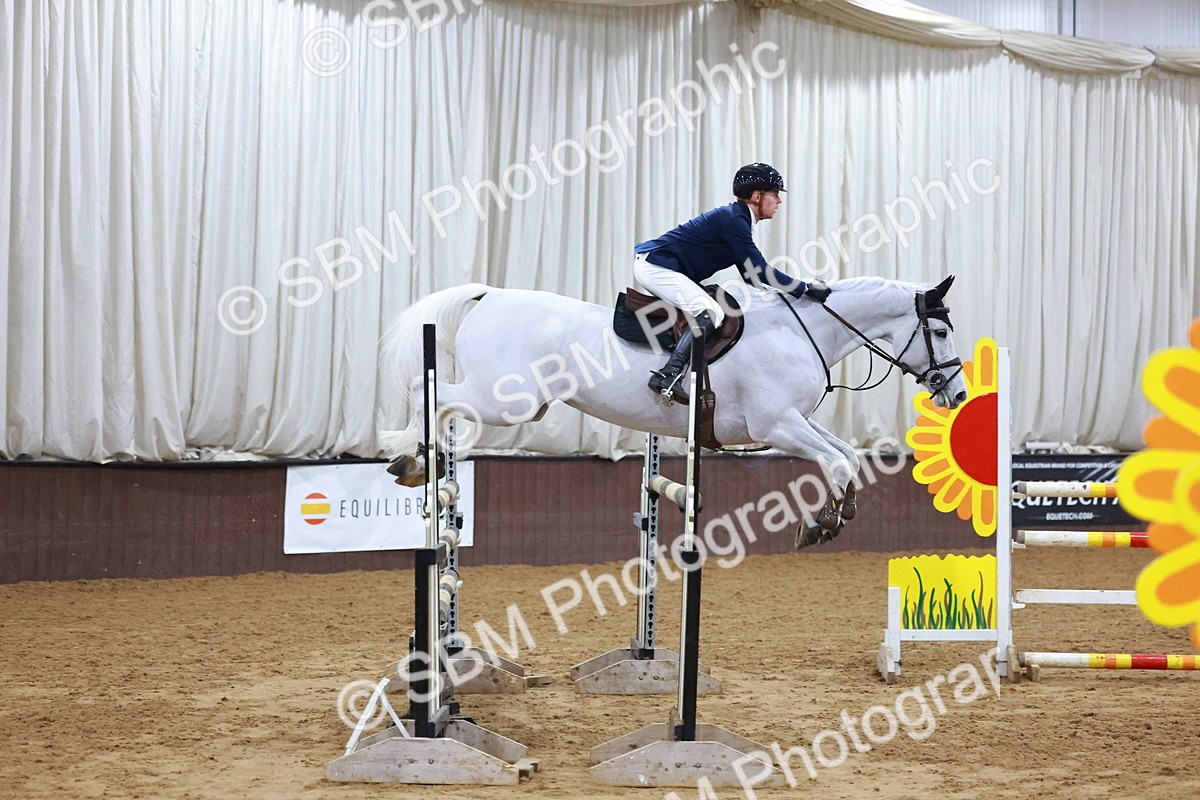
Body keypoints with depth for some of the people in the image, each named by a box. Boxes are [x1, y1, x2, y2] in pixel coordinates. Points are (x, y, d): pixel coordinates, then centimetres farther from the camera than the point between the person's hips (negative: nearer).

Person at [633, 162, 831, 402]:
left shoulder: (738, 220, 15)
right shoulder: (732, 219, -16)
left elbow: (751, 277, 20)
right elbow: (760, 272, -20)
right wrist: (806, 290, -14)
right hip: (654, 266, -11)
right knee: (710, 313, -24)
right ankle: (668, 375, -31)